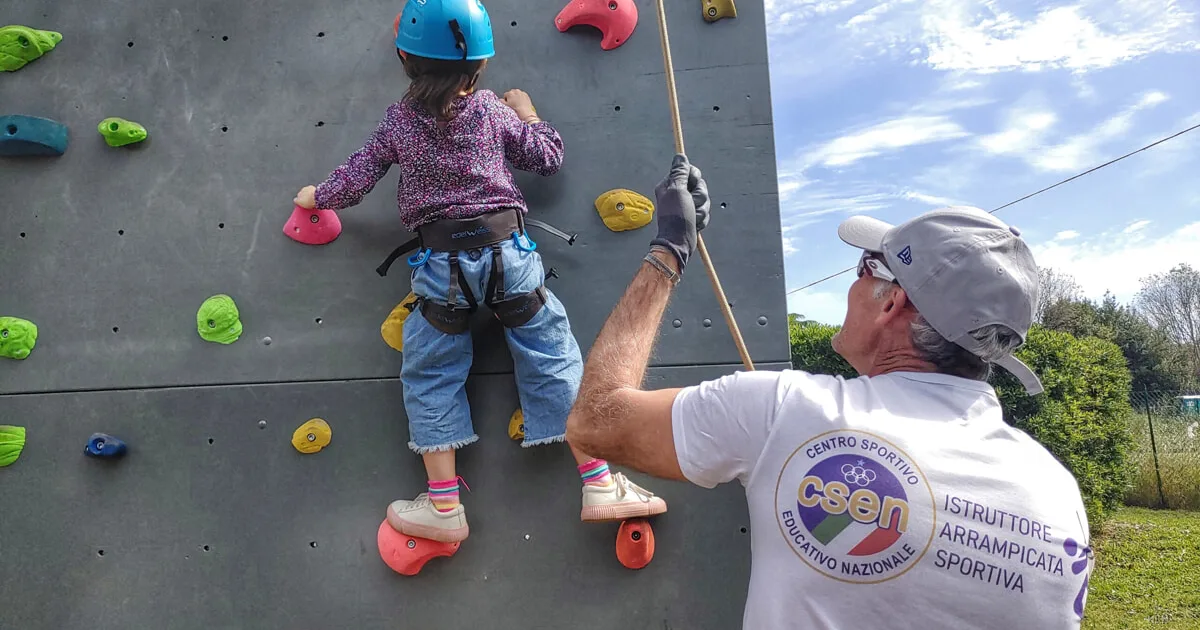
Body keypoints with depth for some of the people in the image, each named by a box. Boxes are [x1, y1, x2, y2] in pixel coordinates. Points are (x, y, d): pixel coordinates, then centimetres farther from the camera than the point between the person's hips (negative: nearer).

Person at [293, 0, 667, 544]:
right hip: (508, 249, 1)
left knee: (430, 378, 12)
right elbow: (548, 157, 11)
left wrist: (316, 198, 31)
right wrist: (527, 112, 27)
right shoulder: (494, 111, 3)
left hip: (441, 262, 0)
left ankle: (444, 506, 15)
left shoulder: (397, 123, 4)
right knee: (554, 361, 7)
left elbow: (353, 181, 10)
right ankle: (599, 484, 9)